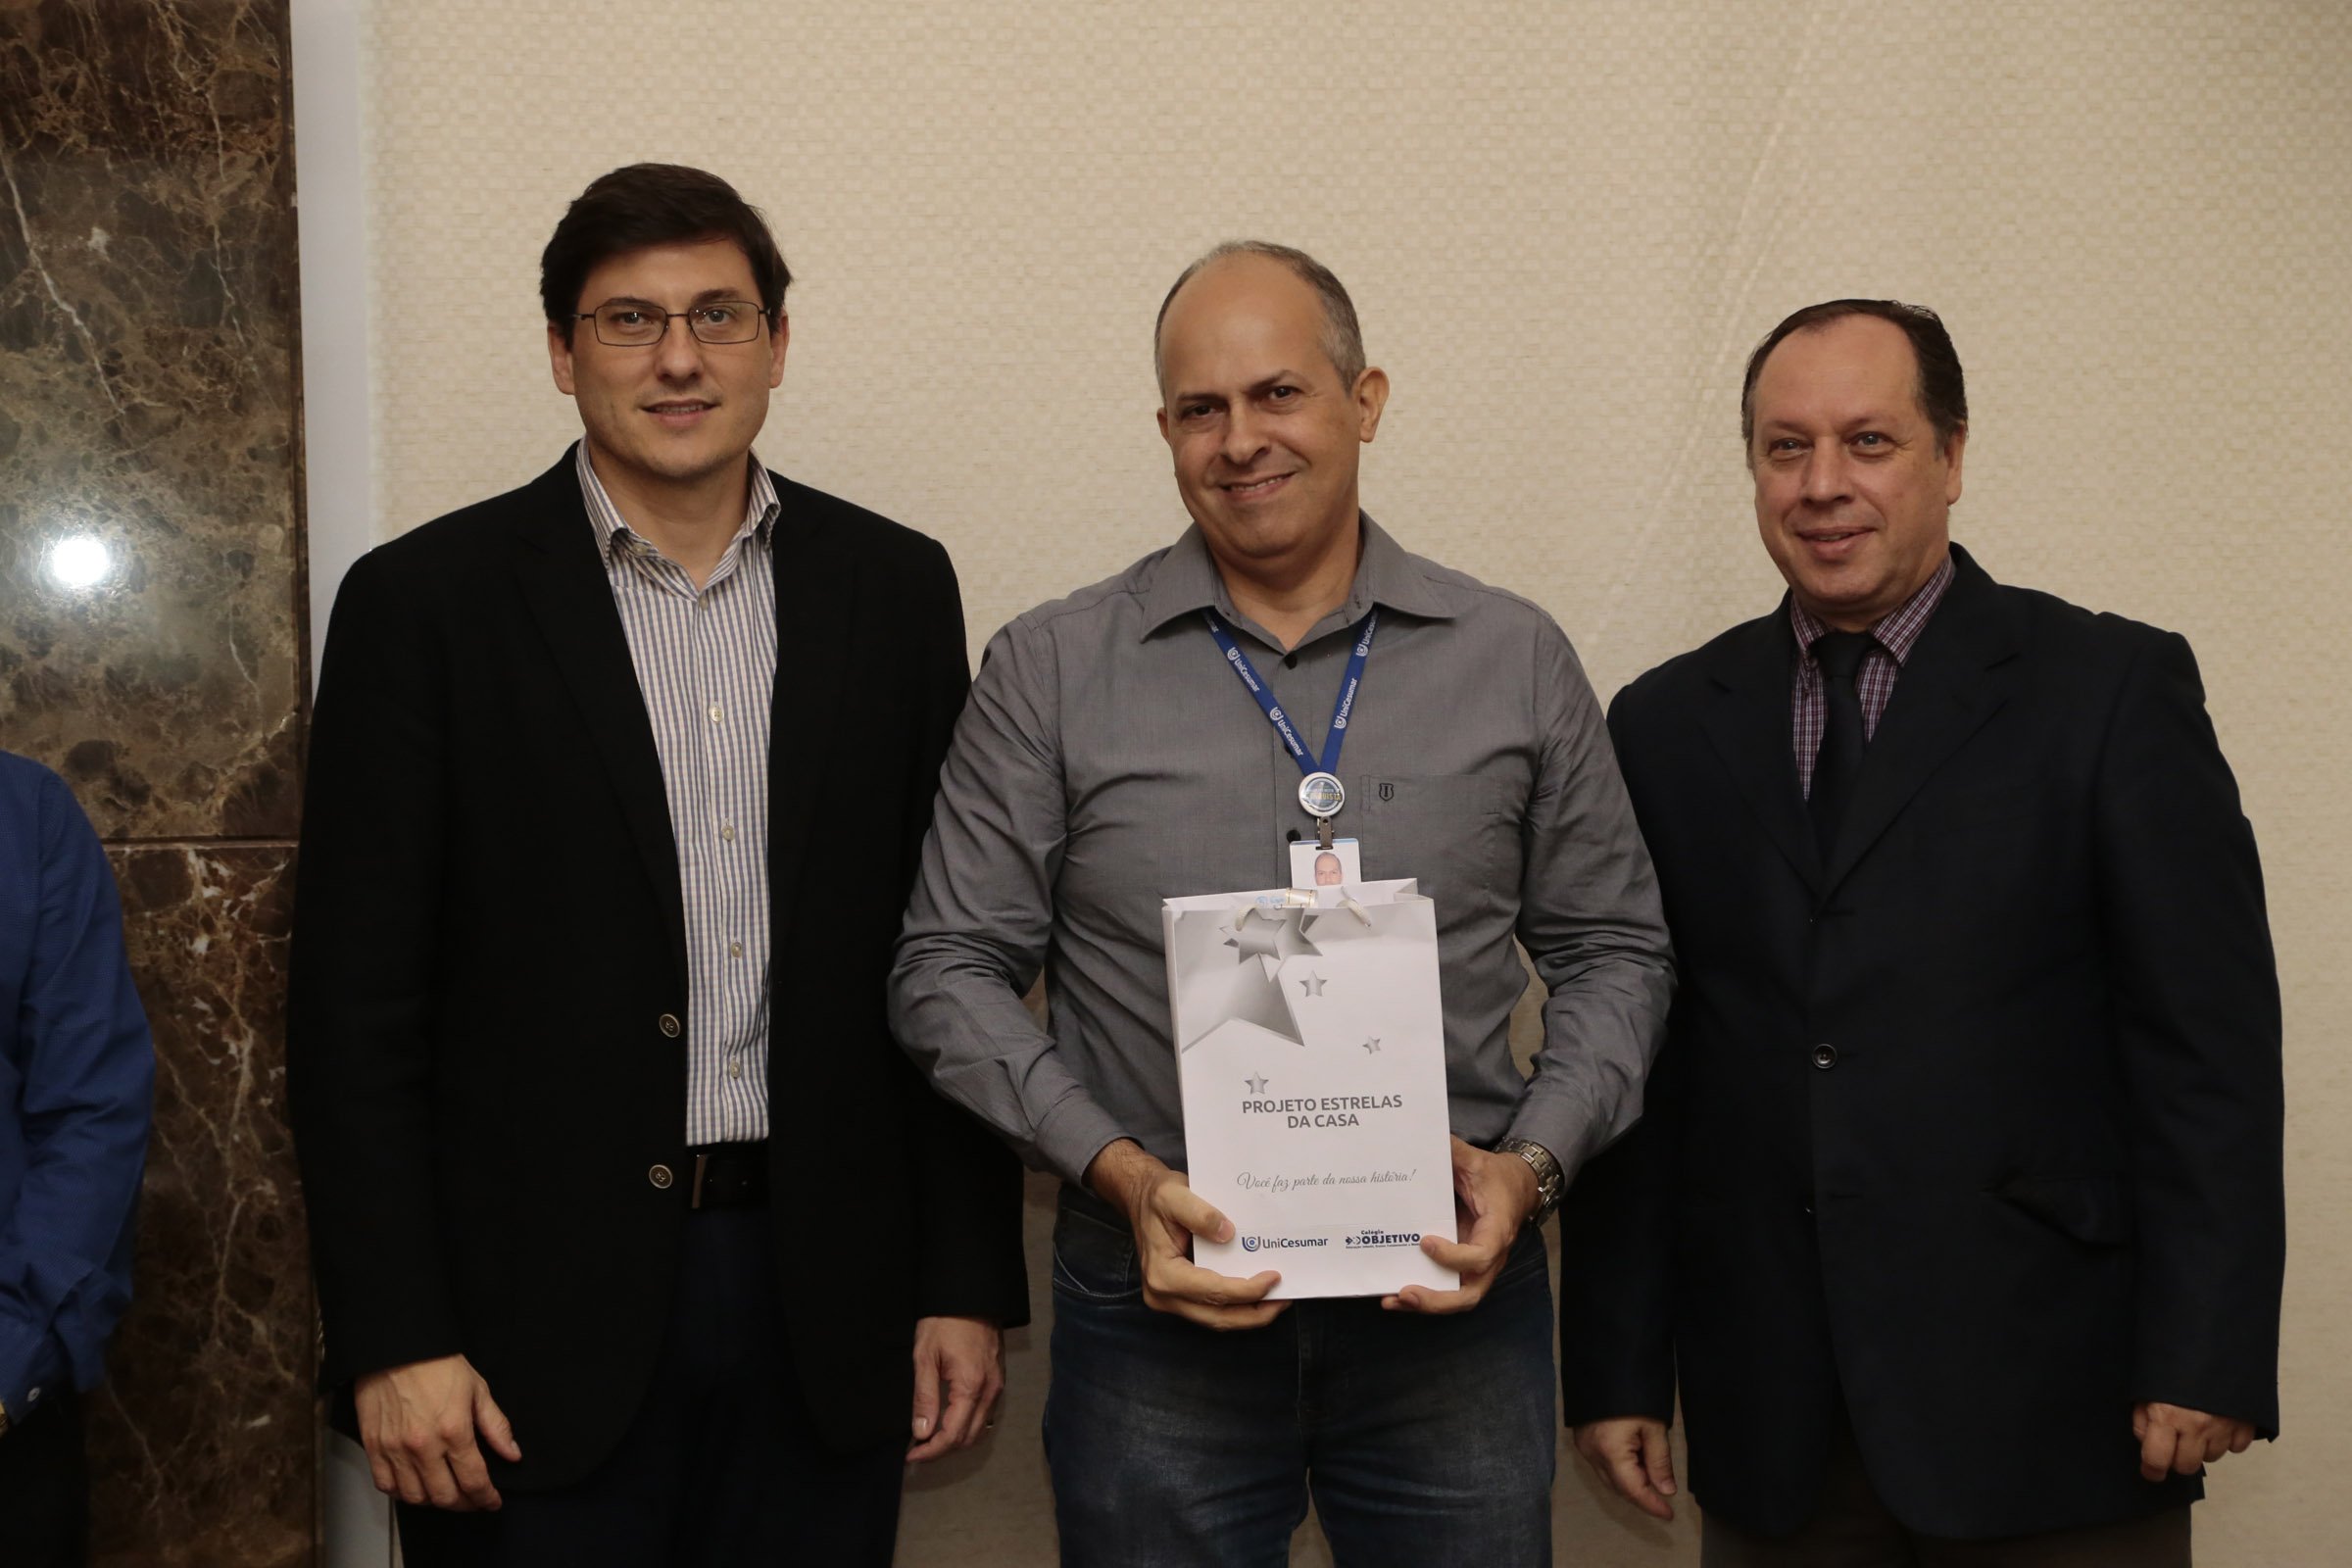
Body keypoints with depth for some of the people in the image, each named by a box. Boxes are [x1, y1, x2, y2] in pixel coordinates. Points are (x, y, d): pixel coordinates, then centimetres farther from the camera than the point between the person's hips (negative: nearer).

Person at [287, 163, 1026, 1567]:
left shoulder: (894, 589, 6)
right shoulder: (427, 602, -3)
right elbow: (358, 1006, -4)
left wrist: (968, 1284, 4)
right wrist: (394, 1343, -8)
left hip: (825, 1301, 3)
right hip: (541, 1310, -2)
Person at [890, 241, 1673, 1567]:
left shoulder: (1518, 661, 4)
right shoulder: (1050, 672, 1)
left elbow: (1615, 951, 9)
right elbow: (952, 971, 1)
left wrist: (1531, 1164, -7)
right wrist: (1122, 1172, -12)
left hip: (1452, 1297, 1)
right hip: (1162, 1303, -1)